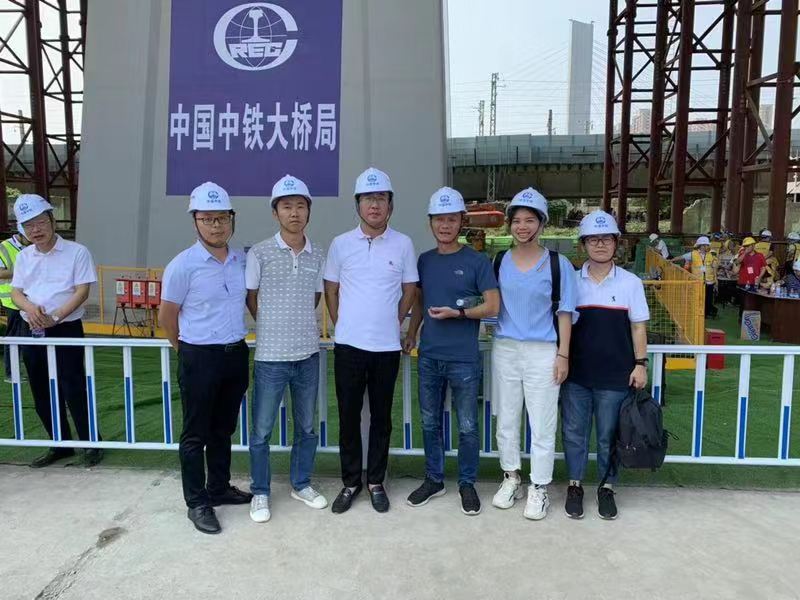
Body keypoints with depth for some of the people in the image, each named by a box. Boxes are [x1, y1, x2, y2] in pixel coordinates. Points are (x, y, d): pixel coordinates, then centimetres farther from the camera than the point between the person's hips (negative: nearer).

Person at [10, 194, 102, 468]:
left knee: (74, 390, -4)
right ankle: (61, 444, 26)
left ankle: (91, 443, 12)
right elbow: (15, 292, 9)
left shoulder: (76, 252, -5)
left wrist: (55, 317, -20)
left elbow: (82, 291, -11)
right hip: (30, 331, 6)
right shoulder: (23, 257, 10)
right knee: (42, 393, 12)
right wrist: (29, 307, -13)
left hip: (65, 329, -6)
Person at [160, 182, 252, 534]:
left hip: (237, 354, 5)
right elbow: (166, 317, -4)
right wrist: (191, 349, 8)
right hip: (199, 358, -5)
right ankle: (196, 502, 21)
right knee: (196, 434, 7)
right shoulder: (183, 265, -13)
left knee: (224, 429, 18)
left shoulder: (243, 260, 1)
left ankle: (219, 488, 34)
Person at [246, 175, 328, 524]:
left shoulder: (318, 255, 3)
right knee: (261, 429, 8)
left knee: (306, 426, 15)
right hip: (270, 356, -3)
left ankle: (301, 484, 34)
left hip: (309, 354, 3)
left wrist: (298, 325, 11)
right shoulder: (259, 253, -7)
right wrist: (273, 328, 8)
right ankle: (260, 492, 26)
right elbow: (251, 299, 3)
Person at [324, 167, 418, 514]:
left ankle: (376, 482, 26)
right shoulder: (341, 244, 0)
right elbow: (331, 290, 8)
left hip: (387, 346, 0)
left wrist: (391, 324, 6)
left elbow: (409, 291, 8)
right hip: (348, 345, 0)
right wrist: (342, 327, 7)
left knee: (381, 417, 10)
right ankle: (350, 482, 25)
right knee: (348, 416, 8)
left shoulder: (403, 245, -1)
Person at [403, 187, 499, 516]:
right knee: (430, 423, 14)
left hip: (464, 360, -4)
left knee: (467, 426, 7)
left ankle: (467, 484, 25)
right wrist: (410, 335, 10)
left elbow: (493, 306, -8)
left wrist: (457, 312, -18)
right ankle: (434, 479, 30)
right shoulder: (424, 261, 8)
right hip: (428, 357, 4)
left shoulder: (477, 261, -6)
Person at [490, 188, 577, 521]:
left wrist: (563, 355, -6)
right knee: (506, 419, 13)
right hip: (504, 349, 3)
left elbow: (564, 313, -3)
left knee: (542, 423, 3)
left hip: (542, 352, -3)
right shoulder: (499, 262, 5)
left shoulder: (558, 264, -4)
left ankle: (539, 488, 19)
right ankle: (511, 477, 31)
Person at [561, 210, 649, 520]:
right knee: (574, 432, 9)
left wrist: (640, 364, -3)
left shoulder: (631, 282, 1)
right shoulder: (571, 281, 3)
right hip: (576, 373, 1)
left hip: (614, 374, -1)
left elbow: (638, 326, 3)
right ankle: (575, 485, 25)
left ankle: (607, 488, 26)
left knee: (609, 435, 9)